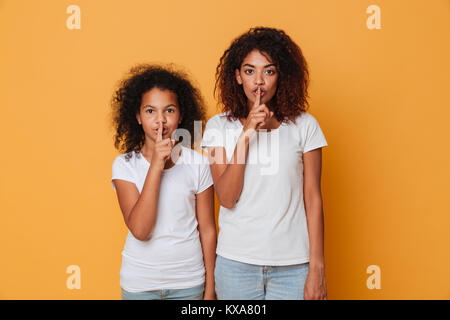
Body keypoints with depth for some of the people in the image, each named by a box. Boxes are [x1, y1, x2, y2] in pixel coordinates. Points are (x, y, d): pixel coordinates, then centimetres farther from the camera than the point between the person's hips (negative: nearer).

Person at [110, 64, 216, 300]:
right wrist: (156, 166, -24)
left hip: (189, 281, 1)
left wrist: (210, 289, 2)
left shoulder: (198, 164, -5)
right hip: (139, 282, 0)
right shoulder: (125, 165, -7)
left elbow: (207, 230, 0)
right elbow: (139, 230, -19)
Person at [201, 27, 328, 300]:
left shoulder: (304, 125, 0)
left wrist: (317, 268, -2)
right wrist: (245, 135, -16)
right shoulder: (219, 126, 0)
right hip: (236, 261, 0)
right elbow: (227, 198, -8)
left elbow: (312, 198, 0)